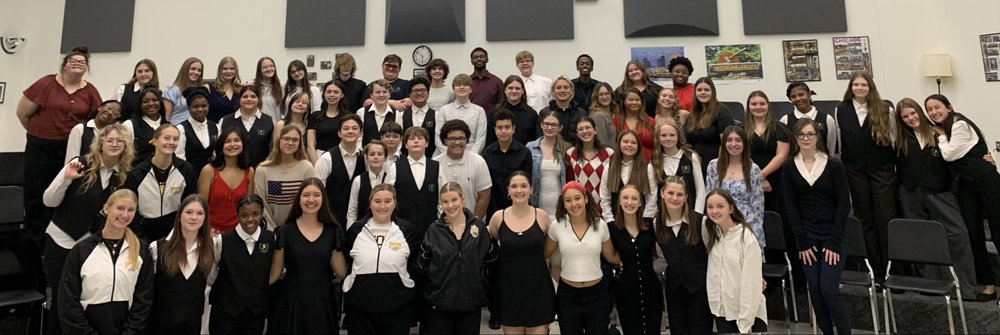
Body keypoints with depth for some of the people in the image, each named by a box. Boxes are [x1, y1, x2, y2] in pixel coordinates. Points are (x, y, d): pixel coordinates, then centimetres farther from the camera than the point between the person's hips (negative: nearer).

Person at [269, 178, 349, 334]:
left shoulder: (333, 231, 2)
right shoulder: (284, 231, -3)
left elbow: (342, 272, -1)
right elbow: (275, 273, -1)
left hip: (322, 301, 2)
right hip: (292, 300, -1)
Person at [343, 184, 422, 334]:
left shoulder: (407, 230, -1)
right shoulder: (356, 230, 1)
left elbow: (416, 265, 11)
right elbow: (344, 264, 12)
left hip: (397, 308, 0)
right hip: (359, 308, 1)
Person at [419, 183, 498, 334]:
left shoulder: (478, 226, -2)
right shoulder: (434, 230, -3)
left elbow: (490, 256, 11)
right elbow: (422, 263, 6)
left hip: (471, 301, 1)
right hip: (439, 302, 0)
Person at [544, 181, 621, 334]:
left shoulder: (600, 224, -4)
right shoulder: (557, 227, -6)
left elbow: (612, 257, 8)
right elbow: (544, 254, 10)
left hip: (597, 294, 0)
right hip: (567, 295, 0)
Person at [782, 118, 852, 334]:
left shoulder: (834, 165, -5)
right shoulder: (789, 167, 1)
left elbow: (844, 204, -6)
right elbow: (790, 206, 1)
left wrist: (834, 241, -10)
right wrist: (802, 242, -4)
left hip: (832, 236, -2)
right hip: (807, 236, 2)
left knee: (829, 290, -7)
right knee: (815, 291, 5)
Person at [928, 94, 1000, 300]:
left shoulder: (960, 124, -11)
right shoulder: (940, 129, 11)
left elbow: (949, 154, -15)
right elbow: (945, 156, 8)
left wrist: (941, 135, -3)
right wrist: (940, 135, -1)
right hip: (965, 185, 7)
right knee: (975, 235, 6)